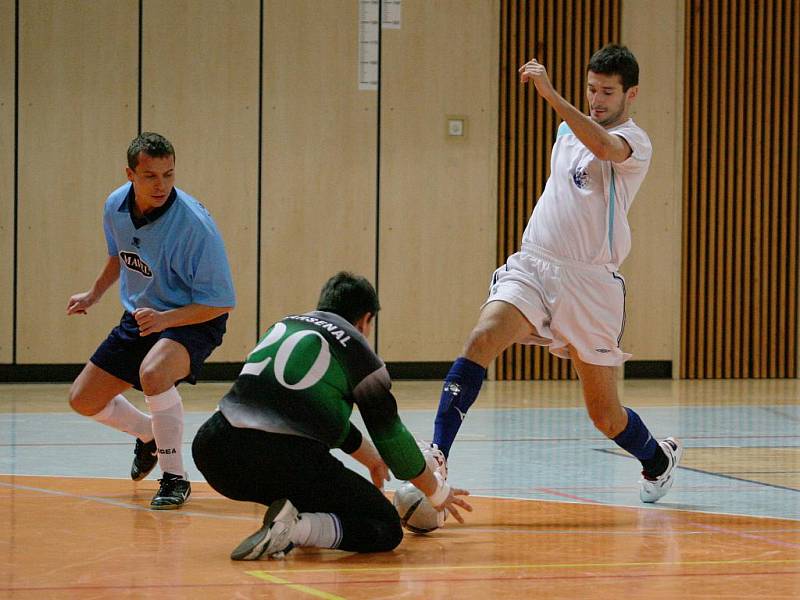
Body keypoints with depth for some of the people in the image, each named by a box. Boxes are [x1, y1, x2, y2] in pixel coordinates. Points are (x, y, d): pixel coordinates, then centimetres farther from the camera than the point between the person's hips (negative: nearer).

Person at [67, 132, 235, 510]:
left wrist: (164, 319, -35)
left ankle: (175, 478, -19)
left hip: (194, 321, -7)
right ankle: (150, 435, 39)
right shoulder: (115, 207, -9)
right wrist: (94, 294, 20)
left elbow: (220, 302, -24)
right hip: (139, 316, 7)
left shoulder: (195, 224, -29)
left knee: (153, 373, -38)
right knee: (83, 400, 8)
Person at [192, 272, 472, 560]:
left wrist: (373, 461, 52)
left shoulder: (285, 325, 25)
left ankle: (285, 521, 11)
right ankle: (294, 528, -16)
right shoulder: (357, 349, 7)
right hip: (287, 463, -7)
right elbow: (390, 433, 13)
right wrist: (438, 492, 28)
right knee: (386, 529, 8)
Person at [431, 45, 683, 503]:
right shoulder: (569, 130, 16)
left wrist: (551, 94, -38)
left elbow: (604, 146, -32)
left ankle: (658, 458, 37)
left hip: (590, 282, -5)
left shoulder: (634, 141, -7)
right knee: (482, 339, -26)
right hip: (531, 267, 5)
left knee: (605, 415, 4)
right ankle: (436, 457, -31)